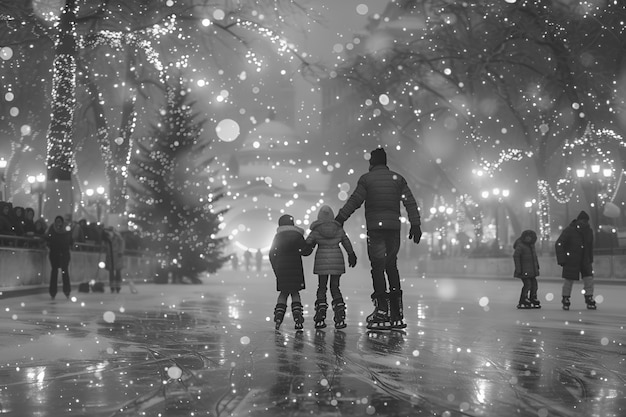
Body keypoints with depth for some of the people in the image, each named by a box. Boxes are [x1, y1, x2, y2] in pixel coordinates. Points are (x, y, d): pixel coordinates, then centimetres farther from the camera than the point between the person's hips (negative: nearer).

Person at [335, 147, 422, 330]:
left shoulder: (366, 178, 0)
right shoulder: (398, 178, 10)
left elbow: (354, 201, -4)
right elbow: (410, 202, 5)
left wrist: (340, 219, 3)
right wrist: (415, 225, 7)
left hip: (375, 227, -4)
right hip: (394, 226, 4)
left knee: (378, 267, -1)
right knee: (392, 266, 12)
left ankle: (382, 310, -6)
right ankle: (397, 313, 10)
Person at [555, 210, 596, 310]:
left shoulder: (589, 231, 2)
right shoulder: (568, 231, -15)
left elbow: (590, 247, 16)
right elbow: (558, 244, -15)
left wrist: (590, 260, 15)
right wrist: (562, 260, -18)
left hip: (585, 261, 5)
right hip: (571, 261, -4)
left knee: (589, 279, -2)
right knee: (569, 280, 1)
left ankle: (589, 299, 9)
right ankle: (565, 300, 15)